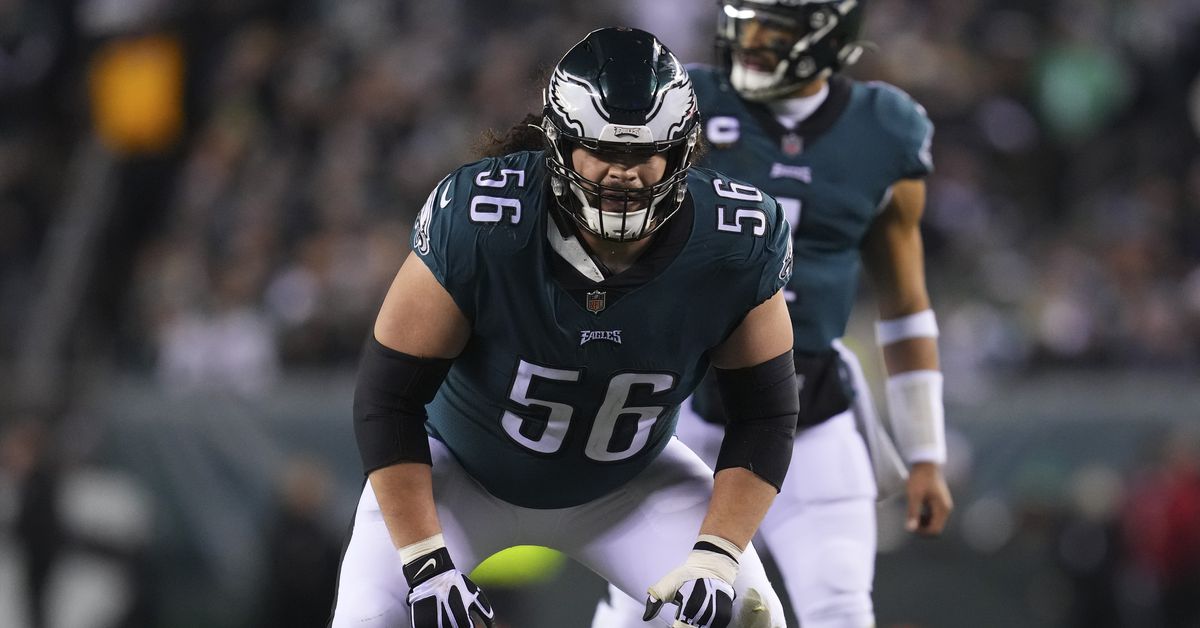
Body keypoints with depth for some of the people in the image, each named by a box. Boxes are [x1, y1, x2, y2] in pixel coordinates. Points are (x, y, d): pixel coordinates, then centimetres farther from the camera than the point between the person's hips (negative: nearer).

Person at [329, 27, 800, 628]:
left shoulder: (736, 246, -24)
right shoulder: (476, 224, -32)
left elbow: (763, 412, -11)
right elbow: (388, 394, -24)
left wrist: (716, 558, -23)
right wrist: (426, 564, -28)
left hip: (629, 481, 2)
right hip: (462, 467, -2)